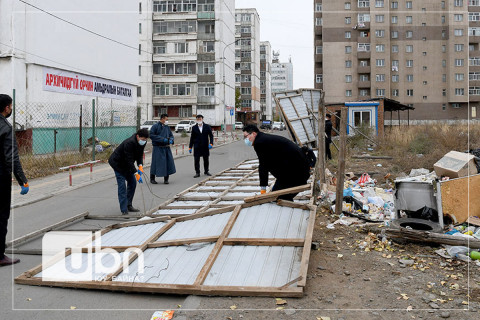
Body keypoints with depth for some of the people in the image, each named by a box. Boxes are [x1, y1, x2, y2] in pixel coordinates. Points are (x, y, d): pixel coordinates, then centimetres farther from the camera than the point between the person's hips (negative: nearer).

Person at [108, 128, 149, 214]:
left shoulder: (142, 142, -9)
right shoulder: (129, 143, -34)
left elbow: (140, 155, 1)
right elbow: (129, 160, -33)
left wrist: (140, 166, -16)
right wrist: (136, 174, -33)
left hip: (126, 164, 9)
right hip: (117, 163, -8)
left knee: (132, 183, 7)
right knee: (122, 185, -12)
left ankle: (129, 205, 16)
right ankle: (124, 210, -12)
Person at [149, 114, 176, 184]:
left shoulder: (167, 127, 13)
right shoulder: (155, 126, -5)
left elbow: (171, 135, 21)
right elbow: (151, 135, -13)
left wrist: (171, 140, -4)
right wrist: (163, 139, -18)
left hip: (166, 148, 6)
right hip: (158, 148, -6)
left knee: (169, 162, 3)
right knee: (156, 163, -2)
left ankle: (166, 179, 16)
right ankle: (152, 179, 13)